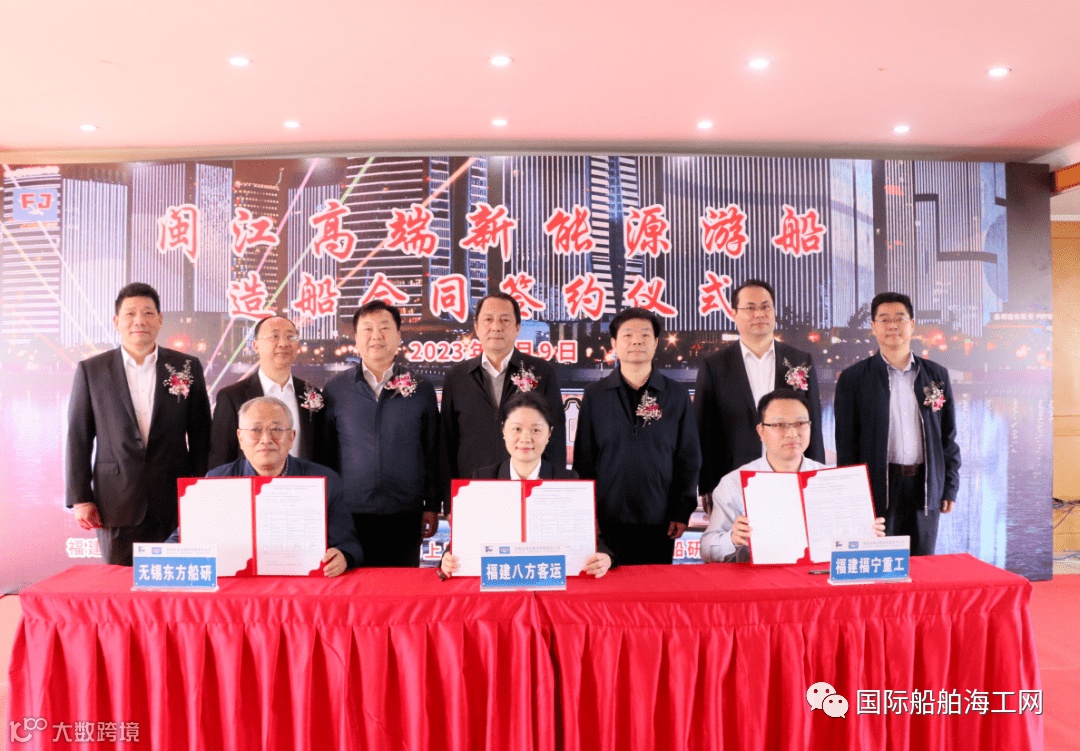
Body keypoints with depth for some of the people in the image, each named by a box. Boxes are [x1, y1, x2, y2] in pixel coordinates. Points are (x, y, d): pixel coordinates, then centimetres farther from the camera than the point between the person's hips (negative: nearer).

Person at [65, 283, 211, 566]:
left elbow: (200, 437, 6)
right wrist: (79, 498, 0)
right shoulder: (91, 370, 5)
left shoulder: (188, 368, 4)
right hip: (116, 504, 0)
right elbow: (78, 437, 5)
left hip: (175, 502, 0)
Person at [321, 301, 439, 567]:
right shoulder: (335, 389, 4)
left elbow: (433, 452, 6)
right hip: (349, 514, 0)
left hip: (405, 515, 0)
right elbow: (325, 452, 7)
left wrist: (432, 506, 3)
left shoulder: (421, 388, 4)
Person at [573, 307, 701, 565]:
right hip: (607, 521, 0)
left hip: (659, 523, 1)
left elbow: (689, 458, 5)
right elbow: (583, 459, 4)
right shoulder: (595, 395, 3)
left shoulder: (677, 395, 4)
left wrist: (682, 512, -1)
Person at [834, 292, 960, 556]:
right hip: (878, 487, -2)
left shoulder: (936, 375, 10)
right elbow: (846, 442, 0)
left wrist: (950, 487, 6)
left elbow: (948, 435, 12)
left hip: (925, 487, 3)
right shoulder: (854, 378, 0)